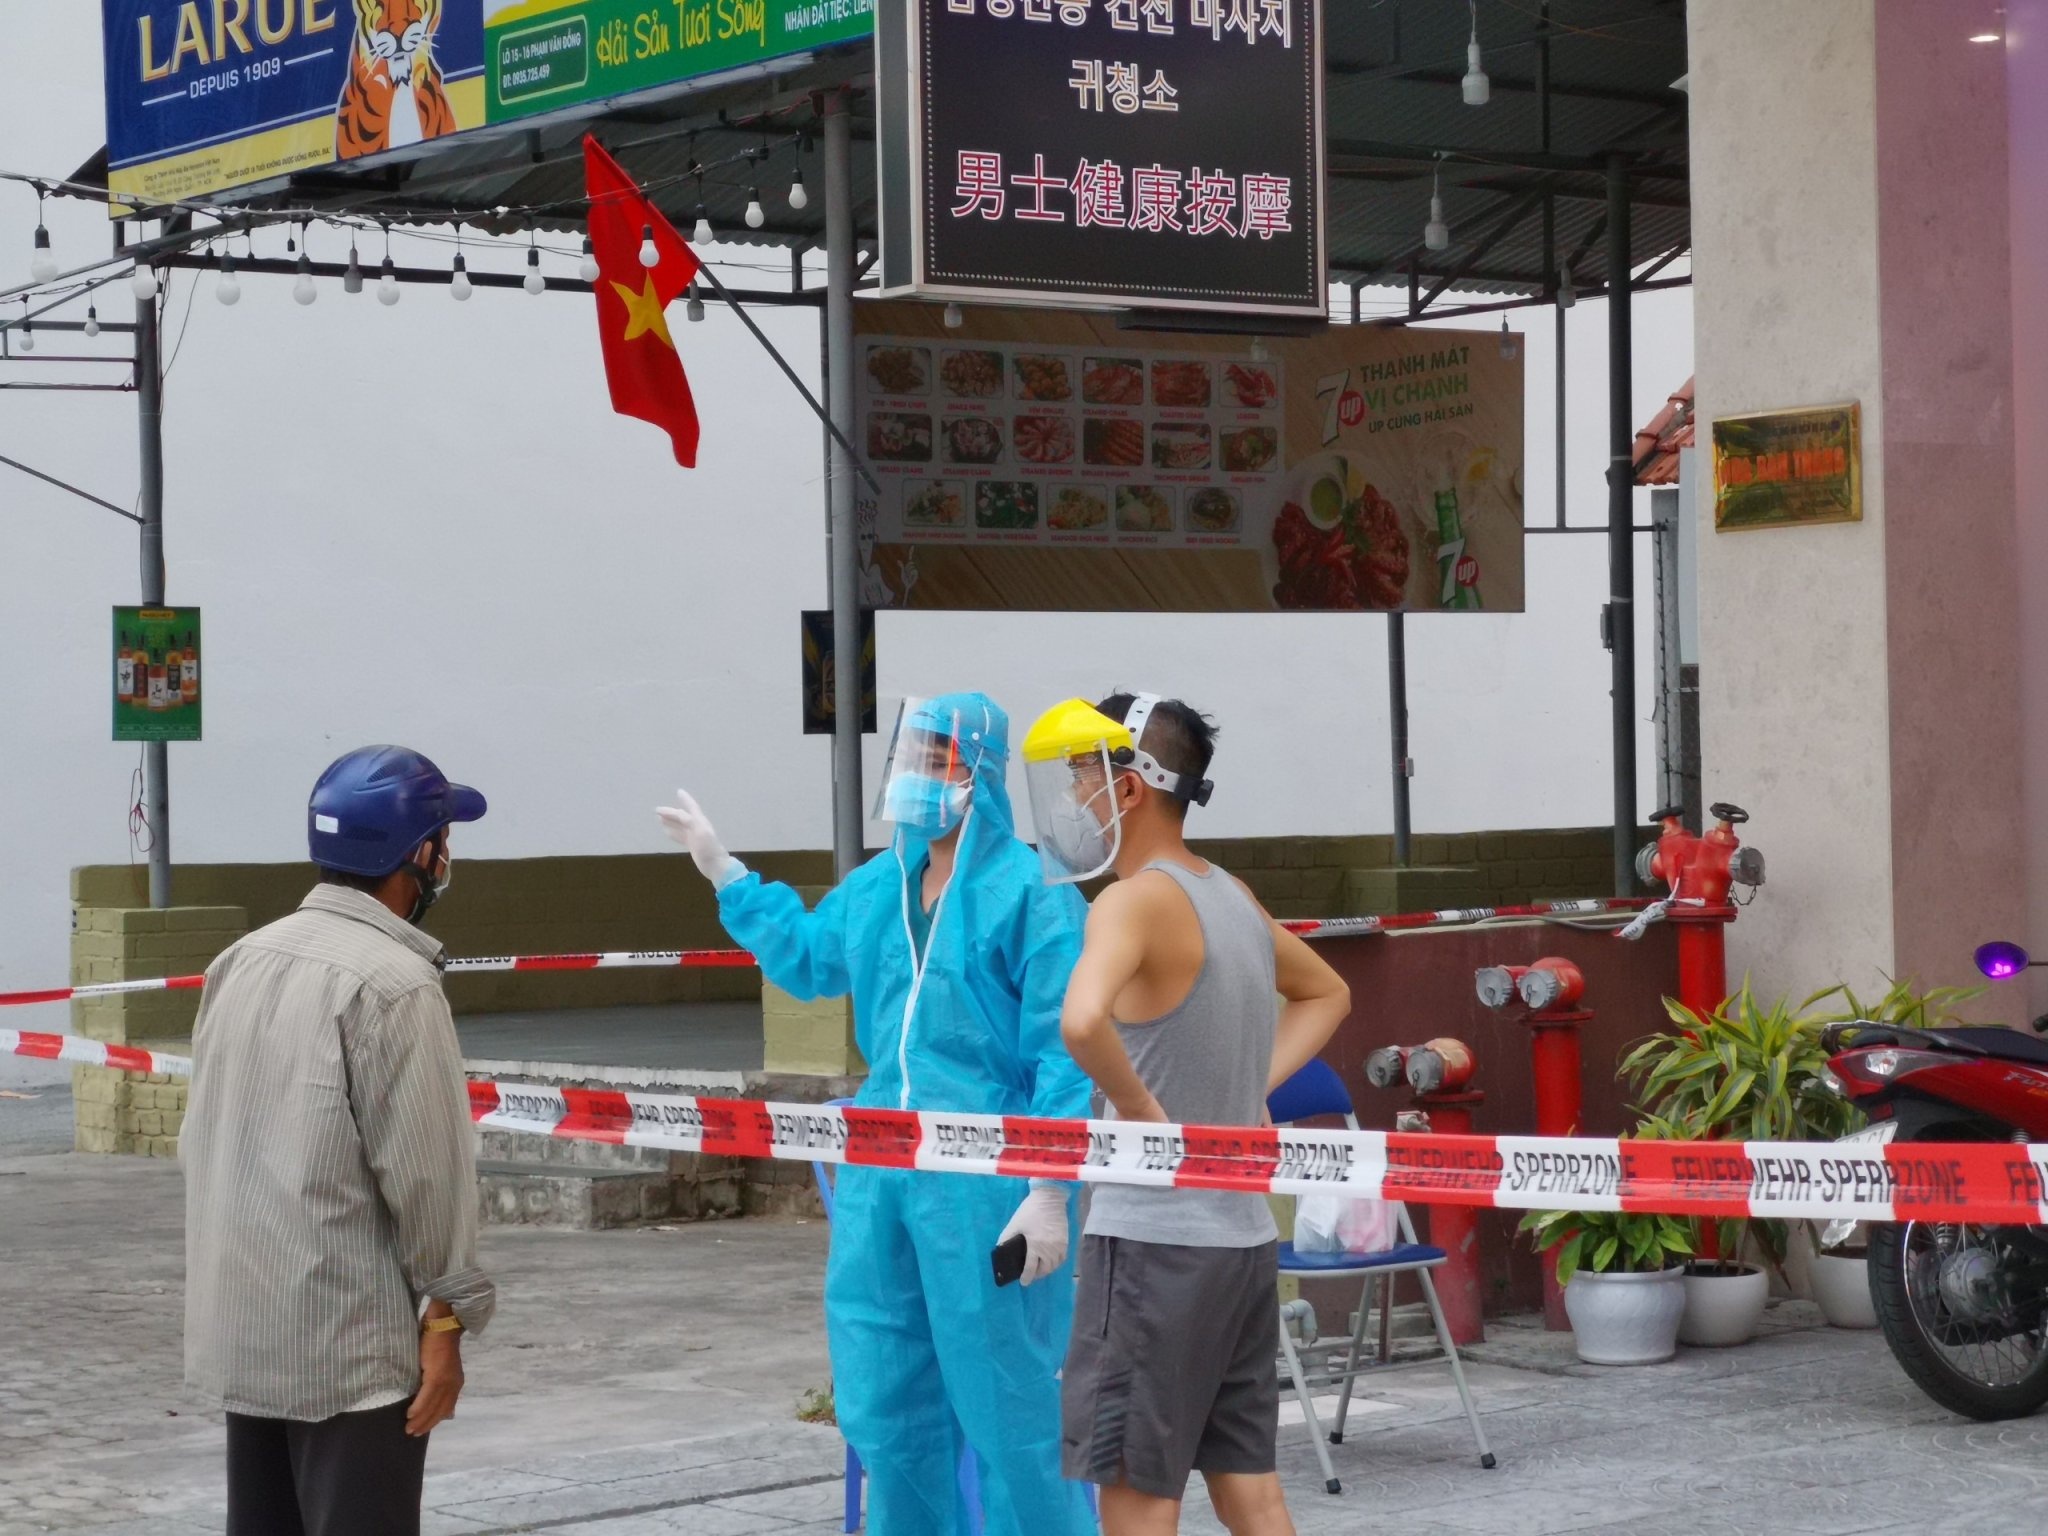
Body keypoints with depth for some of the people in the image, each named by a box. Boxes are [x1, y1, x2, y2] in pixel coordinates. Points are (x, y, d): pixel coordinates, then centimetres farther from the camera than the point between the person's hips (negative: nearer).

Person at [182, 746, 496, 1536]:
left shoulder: (241, 960, 9)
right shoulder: (391, 981, -15)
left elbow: (203, 1142, 12)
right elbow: (422, 1168, -16)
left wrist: (245, 1279, 18)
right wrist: (447, 1318, -8)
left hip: (239, 1330, 8)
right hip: (349, 1342, -8)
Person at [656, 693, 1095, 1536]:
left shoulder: (1030, 894, -11)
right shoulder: (879, 885, 12)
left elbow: (1065, 1055, -13)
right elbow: (806, 958, 31)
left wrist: (1051, 1194, -17)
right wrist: (723, 871, 33)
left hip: (984, 1183, -8)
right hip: (883, 1170, 8)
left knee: (1009, 1402, -3)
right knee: (884, 1405, 15)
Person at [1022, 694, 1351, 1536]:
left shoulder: (1136, 901, -15)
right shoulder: (1232, 897, 11)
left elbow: (1082, 1021, -35)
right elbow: (1326, 994, 30)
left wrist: (1139, 1108, -19)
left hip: (1153, 1237, -8)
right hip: (1244, 1235, 8)